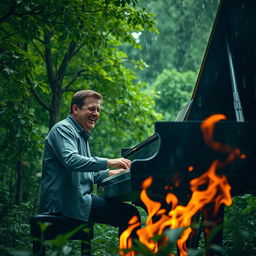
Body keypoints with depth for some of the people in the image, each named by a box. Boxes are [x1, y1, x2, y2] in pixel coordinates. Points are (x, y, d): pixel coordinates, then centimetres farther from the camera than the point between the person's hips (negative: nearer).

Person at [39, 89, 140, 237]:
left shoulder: (82, 135, 25)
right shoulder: (63, 129, -7)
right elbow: (71, 160, -26)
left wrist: (109, 173, 11)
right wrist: (108, 163, -29)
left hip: (79, 197, 10)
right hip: (65, 201, -10)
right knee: (129, 214, -17)